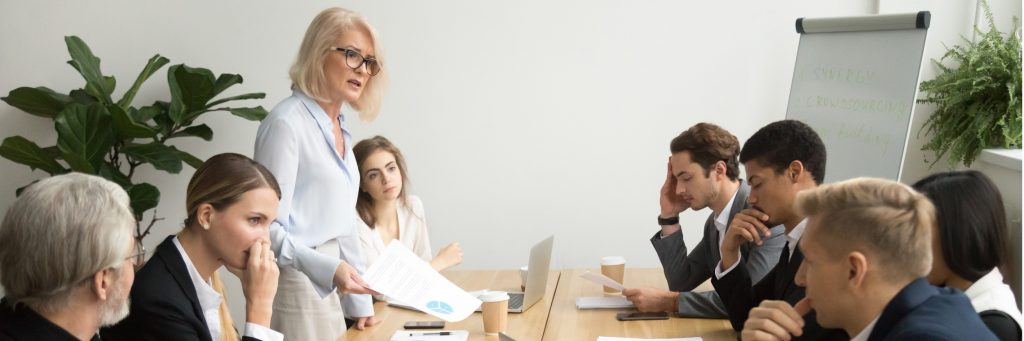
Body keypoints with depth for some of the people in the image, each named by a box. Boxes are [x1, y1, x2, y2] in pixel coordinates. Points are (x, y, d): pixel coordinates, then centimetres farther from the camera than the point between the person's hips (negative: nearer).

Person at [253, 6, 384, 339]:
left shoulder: (339, 127, 10)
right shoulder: (286, 123, -16)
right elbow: (269, 228, -19)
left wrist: (360, 300, 14)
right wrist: (328, 269, -31)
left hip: (327, 287, 8)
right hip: (296, 284, -8)